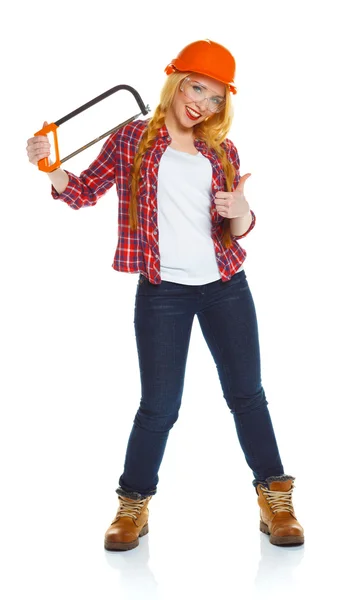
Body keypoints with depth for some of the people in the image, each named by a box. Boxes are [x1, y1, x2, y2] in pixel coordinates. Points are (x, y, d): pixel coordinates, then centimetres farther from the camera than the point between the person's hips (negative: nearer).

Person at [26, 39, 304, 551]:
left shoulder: (222, 152, 7)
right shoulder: (131, 139, 1)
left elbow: (235, 233, 8)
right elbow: (85, 192, 2)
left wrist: (241, 214, -15)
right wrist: (51, 168, -18)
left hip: (225, 287, 3)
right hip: (162, 293, -3)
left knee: (246, 394, 9)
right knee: (159, 406, 1)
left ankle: (275, 501, 21)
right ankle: (134, 506, 19)